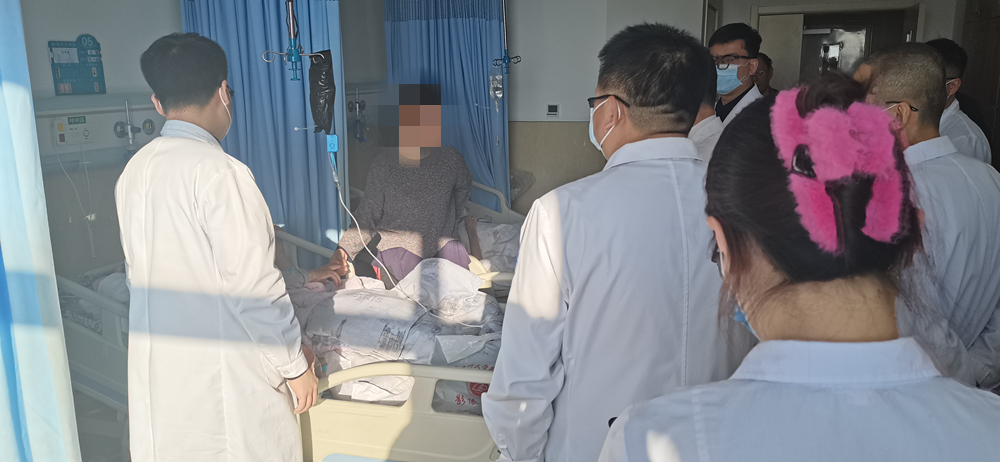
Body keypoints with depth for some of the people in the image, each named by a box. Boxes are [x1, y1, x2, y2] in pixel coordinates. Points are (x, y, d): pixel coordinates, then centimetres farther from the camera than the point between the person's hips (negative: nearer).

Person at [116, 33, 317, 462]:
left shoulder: (133, 172, 3)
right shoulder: (220, 173, -21)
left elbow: (146, 273, 12)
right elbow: (253, 287, -21)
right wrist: (295, 364, -9)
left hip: (156, 366, 8)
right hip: (222, 374, -7)